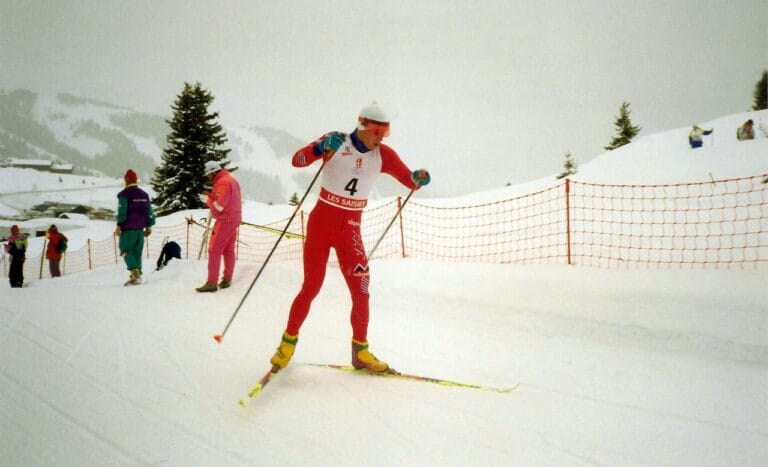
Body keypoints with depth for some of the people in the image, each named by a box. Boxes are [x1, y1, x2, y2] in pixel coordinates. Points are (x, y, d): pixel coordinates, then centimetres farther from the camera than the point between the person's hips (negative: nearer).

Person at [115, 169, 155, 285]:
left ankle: (135, 272, -19)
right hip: (140, 229, 6)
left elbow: (122, 212, -12)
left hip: (128, 229, -6)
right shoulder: (144, 194, 12)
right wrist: (148, 226, 18)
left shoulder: (124, 194, -7)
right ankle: (137, 275, 8)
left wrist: (119, 226, -6)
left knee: (126, 251, -1)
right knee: (137, 252, 10)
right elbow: (149, 212, 13)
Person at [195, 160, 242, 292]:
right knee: (228, 250, 13)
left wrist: (207, 199, -6)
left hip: (225, 220, -10)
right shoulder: (231, 179, 15)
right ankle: (227, 279, 17)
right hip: (234, 218, 10)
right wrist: (212, 196, 5)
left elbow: (219, 206, -21)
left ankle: (212, 283, -8)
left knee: (214, 250, -7)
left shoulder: (222, 183, -16)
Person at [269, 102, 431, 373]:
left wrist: (418, 179, -23)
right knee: (311, 288, 0)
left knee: (361, 292, -4)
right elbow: (297, 160, -16)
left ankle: (360, 351, 13)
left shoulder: (383, 154, 1)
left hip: (350, 229, 3)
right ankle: (289, 341, 21)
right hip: (321, 222, -3)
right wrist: (322, 147, -35)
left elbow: (410, 181, 1)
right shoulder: (336, 142, -8)